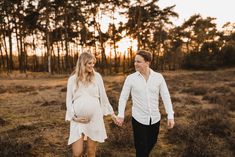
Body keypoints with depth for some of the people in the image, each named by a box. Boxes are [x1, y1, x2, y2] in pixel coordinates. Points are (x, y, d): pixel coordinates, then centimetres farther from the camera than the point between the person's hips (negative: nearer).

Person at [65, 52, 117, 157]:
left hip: (94, 118, 0)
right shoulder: (72, 79, 2)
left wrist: (111, 112, 11)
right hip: (78, 120, 0)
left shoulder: (97, 76, 1)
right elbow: (69, 100, 5)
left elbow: (103, 96, 7)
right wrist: (73, 116, -6)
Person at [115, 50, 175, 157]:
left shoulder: (158, 77, -5)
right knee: (141, 147, 6)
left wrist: (170, 116, -8)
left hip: (155, 118, 3)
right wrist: (120, 115, -13)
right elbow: (123, 97, -3)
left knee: (151, 143, 22)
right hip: (139, 119, -2)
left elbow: (166, 96, -3)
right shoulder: (131, 78, -7)